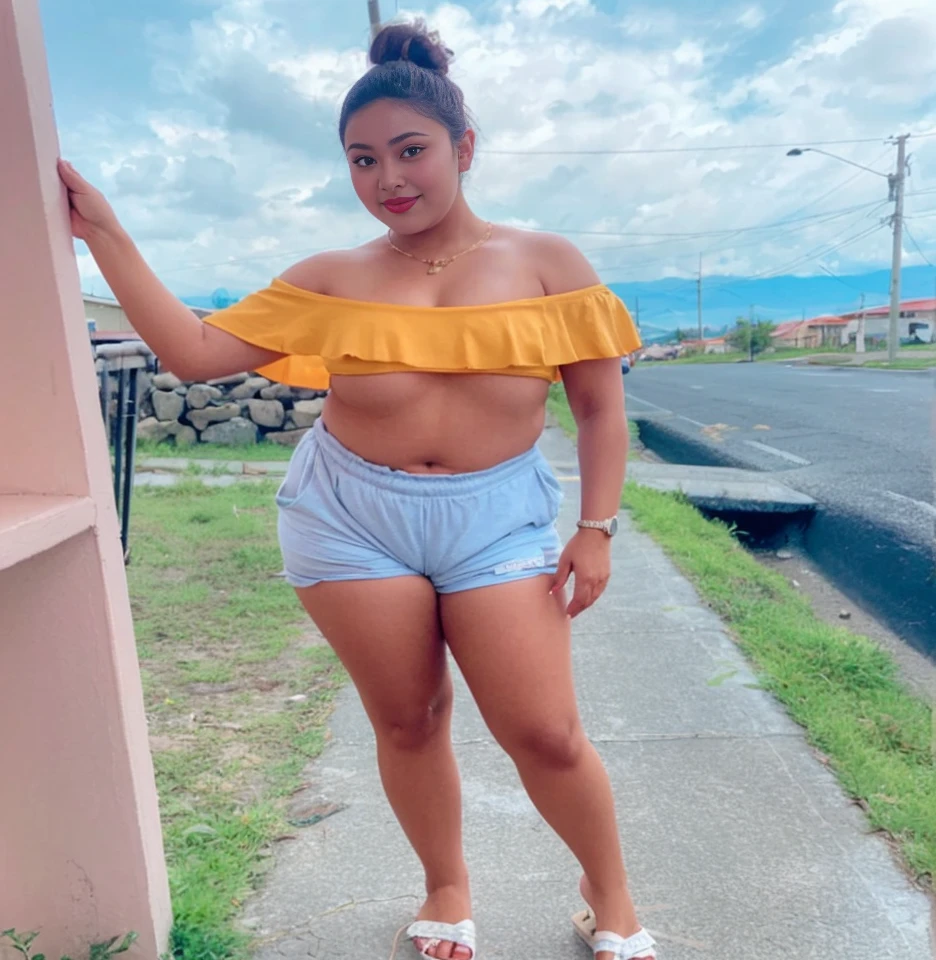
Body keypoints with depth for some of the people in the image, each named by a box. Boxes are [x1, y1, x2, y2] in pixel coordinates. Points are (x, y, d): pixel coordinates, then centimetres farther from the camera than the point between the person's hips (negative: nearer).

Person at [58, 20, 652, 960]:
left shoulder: (545, 262, 2)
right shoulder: (331, 280, 4)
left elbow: (600, 404, 3)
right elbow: (193, 351, 2)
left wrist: (596, 527, -4)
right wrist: (103, 233, -1)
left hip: (499, 517, -1)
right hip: (351, 515, 2)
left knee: (546, 734, 1)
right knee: (406, 721, 12)